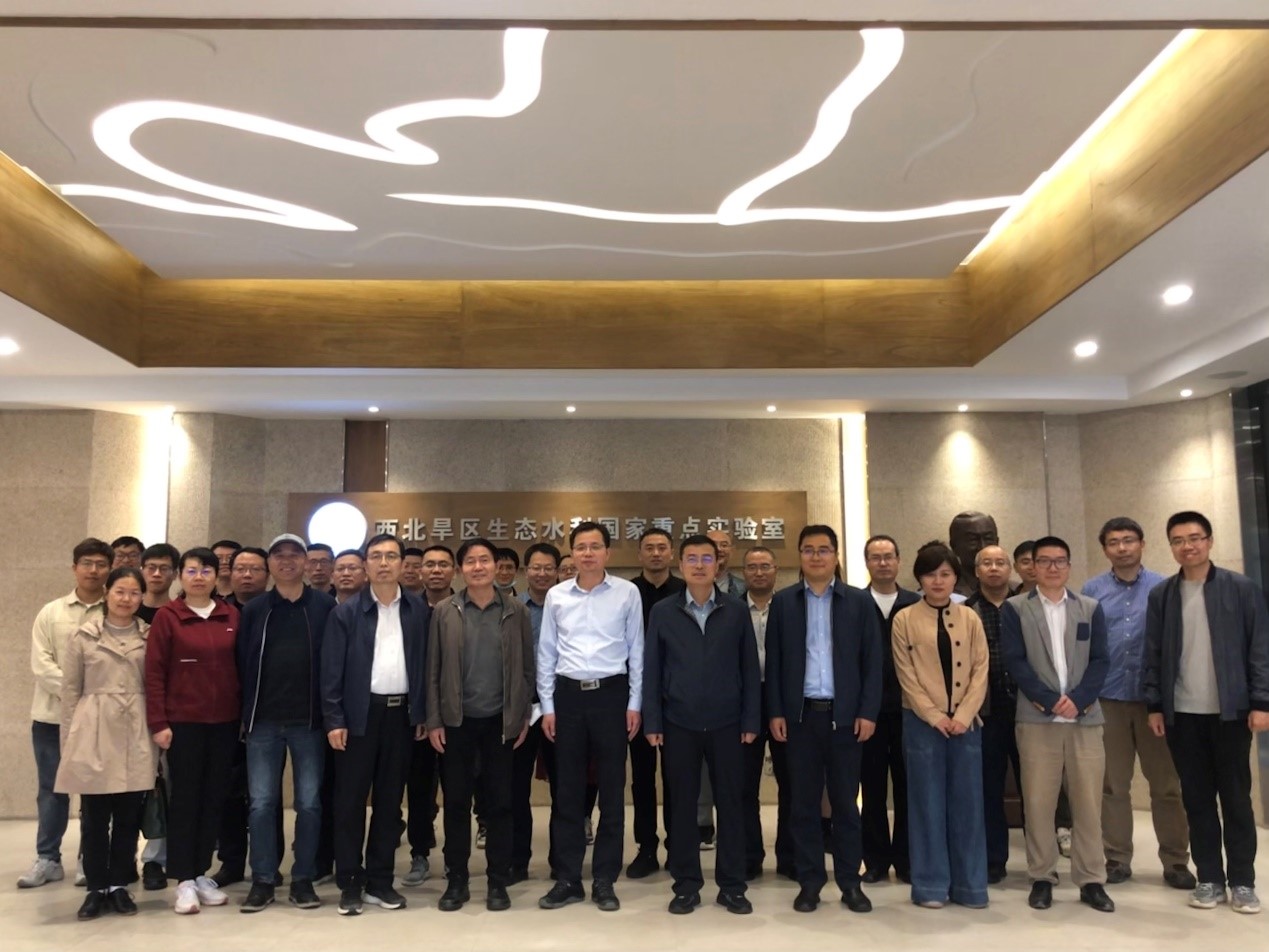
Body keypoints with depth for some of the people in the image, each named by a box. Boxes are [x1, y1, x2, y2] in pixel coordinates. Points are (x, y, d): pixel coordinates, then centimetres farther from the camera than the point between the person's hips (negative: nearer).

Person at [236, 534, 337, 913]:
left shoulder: (325, 606, 0)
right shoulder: (254, 609, 7)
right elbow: (243, 663, 5)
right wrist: (245, 713, -1)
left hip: (309, 720, -1)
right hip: (263, 721, 2)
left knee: (309, 803, 6)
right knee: (262, 803, 5)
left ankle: (303, 879, 18)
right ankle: (262, 880, 16)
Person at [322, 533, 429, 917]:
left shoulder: (419, 611, 4)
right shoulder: (346, 612, -1)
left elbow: (424, 664, 5)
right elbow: (331, 670, -3)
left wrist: (423, 713, 1)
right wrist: (334, 719, -9)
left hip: (401, 713, 2)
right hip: (359, 713, -2)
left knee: (390, 799, 10)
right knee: (351, 800, 3)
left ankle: (380, 880, 20)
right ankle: (350, 883, 13)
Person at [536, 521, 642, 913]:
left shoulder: (627, 592, -2)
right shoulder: (556, 596, 3)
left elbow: (636, 650, 2)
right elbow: (546, 653, 8)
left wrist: (634, 703, -1)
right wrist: (547, 706, 4)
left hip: (611, 693, -1)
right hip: (568, 694, 2)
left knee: (611, 789, 6)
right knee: (567, 789, 8)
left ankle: (604, 880, 18)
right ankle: (568, 879, 19)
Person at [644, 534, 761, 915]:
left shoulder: (737, 610, 2)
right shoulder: (662, 611, 3)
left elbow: (750, 667, 3)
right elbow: (652, 669, 2)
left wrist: (751, 721, -2)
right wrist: (652, 722, -3)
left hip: (726, 724, 0)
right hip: (679, 724, 0)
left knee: (730, 803, 6)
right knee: (682, 805, 7)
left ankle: (732, 886, 18)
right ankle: (686, 885, 19)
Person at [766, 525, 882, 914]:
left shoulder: (859, 602, 3)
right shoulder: (783, 601, 4)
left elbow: (872, 661, 1)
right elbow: (774, 660, 3)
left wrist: (868, 712, -5)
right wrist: (775, 712, -2)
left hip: (845, 714, 0)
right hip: (800, 714, 1)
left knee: (845, 801, 7)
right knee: (804, 802, 7)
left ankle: (850, 882, 18)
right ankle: (809, 881, 16)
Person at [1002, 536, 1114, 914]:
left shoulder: (1091, 609, 10)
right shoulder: (1014, 609, 4)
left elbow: (1099, 660, 3)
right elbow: (1014, 661, -4)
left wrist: (1077, 699, -12)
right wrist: (1050, 701, -13)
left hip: (1085, 717, 2)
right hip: (1036, 719, -2)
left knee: (1088, 802, 5)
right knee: (1038, 803, 2)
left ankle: (1091, 880, 15)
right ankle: (1042, 878, 13)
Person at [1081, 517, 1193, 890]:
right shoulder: (1091, 590, 3)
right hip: (1108, 700, 1)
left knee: (1167, 784, 5)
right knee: (1113, 785, 8)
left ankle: (1176, 862, 17)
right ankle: (1117, 859, 18)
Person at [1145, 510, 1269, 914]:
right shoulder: (1161, 595, 5)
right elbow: (1153, 654, 5)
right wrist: (1155, 705, 1)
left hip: (1231, 711, -2)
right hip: (1182, 714, 2)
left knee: (1236, 797, 5)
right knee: (1197, 799, 7)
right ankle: (1209, 878, 15)